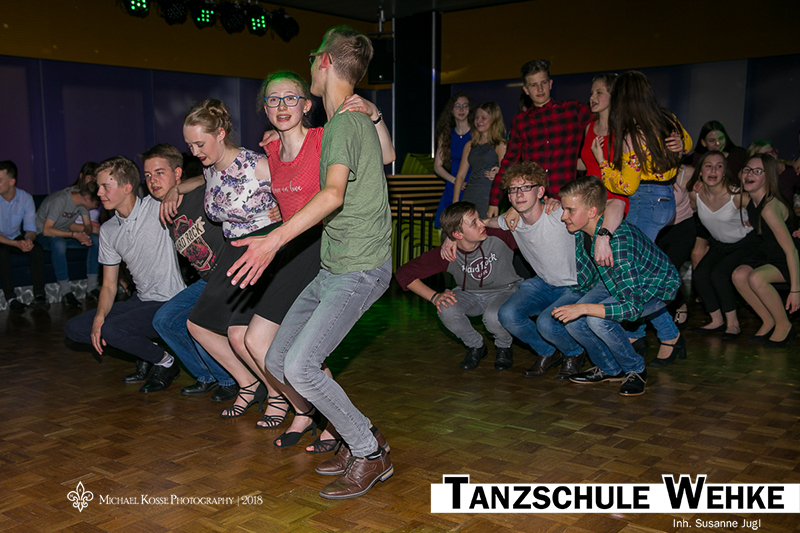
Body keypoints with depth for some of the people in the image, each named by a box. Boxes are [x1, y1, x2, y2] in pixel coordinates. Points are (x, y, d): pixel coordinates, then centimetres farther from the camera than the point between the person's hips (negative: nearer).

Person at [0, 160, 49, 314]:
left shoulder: (25, 198, -9)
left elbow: (30, 229, -7)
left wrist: (28, 239, -31)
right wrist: (16, 244, -33)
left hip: (16, 238, 3)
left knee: (37, 249, -26)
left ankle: (39, 297, -26)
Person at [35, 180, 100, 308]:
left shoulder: (82, 200, -5)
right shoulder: (59, 200, -28)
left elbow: (88, 225, 1)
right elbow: (46, 230, -32)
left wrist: (86, 234, -23)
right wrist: (74, 234, -38)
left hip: (64, 234, 7)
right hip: (43, 236, -7)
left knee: (95, 239, -17)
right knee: (59, 243, -41)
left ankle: (91, 288, -17)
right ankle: (66, 293, -34)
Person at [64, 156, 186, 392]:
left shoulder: (157, 208, -12)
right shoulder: (108, 230, 7)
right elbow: (109, 285, 7)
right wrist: (99, 317, -10)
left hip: (169, 303, -8)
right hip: (141, 300, 8)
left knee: (112, 330, -28)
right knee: (74, 328, 1)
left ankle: (165, 362, -1)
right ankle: (145, 350, 11)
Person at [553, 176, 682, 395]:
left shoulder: (618, 242, -38)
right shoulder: (581, 232, -14)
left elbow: (633, 307, -38)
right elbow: (584, 283, 1)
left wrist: (583, 307, -39)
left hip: (656, 287, -7)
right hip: (620, 281, 8)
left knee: (598, 320, -30)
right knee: (572, 320, -11)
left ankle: (635, 370, -3)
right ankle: (611, 369, 13)